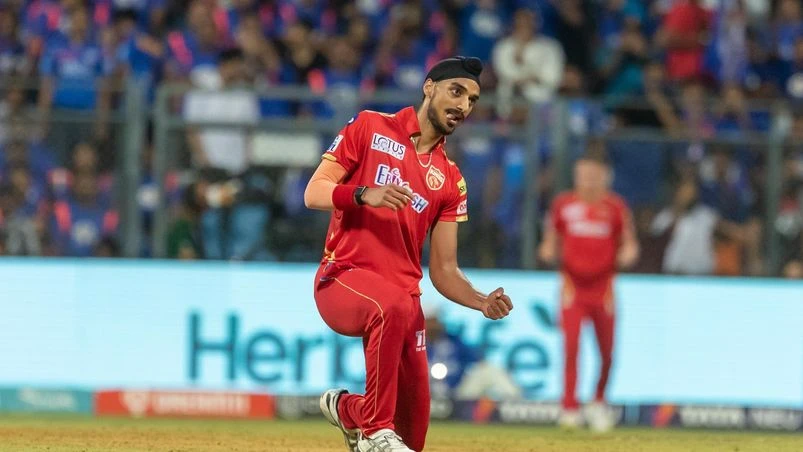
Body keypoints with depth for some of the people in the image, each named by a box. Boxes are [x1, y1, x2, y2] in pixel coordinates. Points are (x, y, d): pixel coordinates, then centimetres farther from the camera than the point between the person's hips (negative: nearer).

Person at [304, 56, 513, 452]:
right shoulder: (369, 128, 5)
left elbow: (443, 271, 12)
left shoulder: (449, 180, 15)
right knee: (393, 305, -41)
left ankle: (347, 409, 34)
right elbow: (313, 194, -1)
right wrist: (365, 194, -20)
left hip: (403, 295, 5)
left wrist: (483, 302, -7)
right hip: (343, 279, -5)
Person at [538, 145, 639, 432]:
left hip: (602, 287, 1)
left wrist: (627, 254, -18)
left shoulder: (615, 207, 1)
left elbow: (629, 243, 4)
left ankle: (599, 403, 30)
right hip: (573, 284, -1)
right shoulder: (563, 204, 3)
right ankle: (570, 409, -14)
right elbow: (552, 239, 12)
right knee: (571, 344, -16)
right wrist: (548, 251, -10)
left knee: (606, 353, 6)